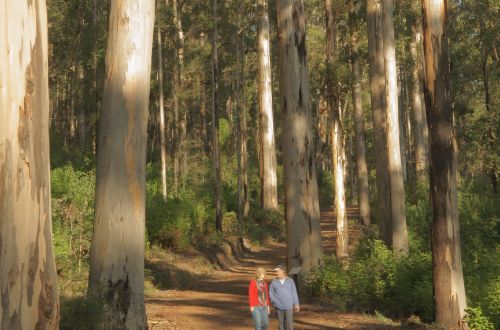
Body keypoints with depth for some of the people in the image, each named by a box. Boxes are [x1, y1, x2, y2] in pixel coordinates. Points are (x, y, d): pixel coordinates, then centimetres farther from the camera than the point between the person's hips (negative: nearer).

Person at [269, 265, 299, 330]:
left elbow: (294, 293, 2)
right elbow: (271, 293, 6)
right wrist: (275, 302, -4)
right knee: (281, 323, 5)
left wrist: (296, 304, 1)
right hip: (279, 307, 1)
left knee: (289, 323, -6)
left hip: (289, 306, -1)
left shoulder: (290, 281, 0)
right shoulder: (274, 282, 0)